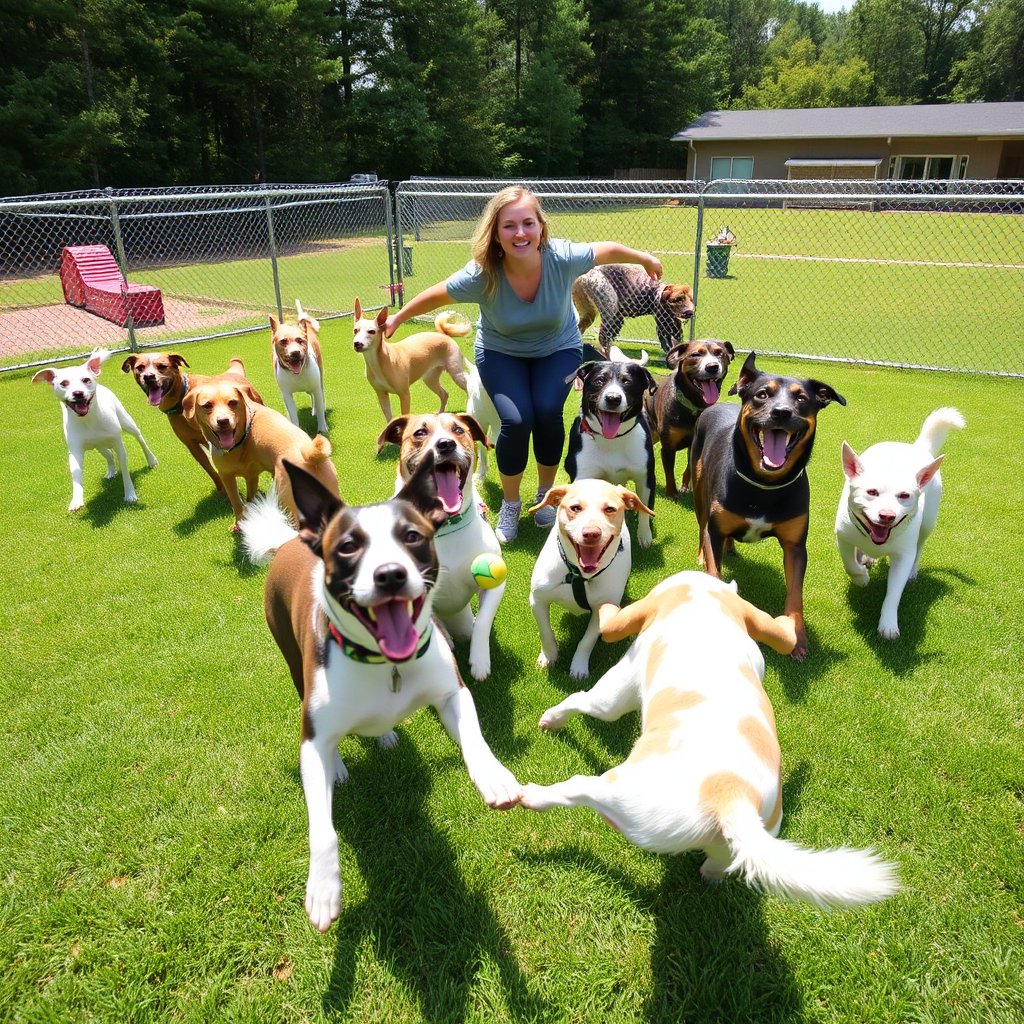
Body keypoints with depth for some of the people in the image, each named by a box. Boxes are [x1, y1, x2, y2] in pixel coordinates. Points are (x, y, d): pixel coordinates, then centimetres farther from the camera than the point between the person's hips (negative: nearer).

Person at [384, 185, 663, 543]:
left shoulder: (563, 257, -27)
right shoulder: (482, 275, -29)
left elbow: (608, 249, -8)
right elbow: (435, 295, -12)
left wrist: (645, 258, 9)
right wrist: (397, 319, 0)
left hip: (558, 349, 1)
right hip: (501, 353, -1)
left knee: (547, 411, -24)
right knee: (516, 420, -24)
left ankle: (546, 494, 4)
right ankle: (510, 504, 3)